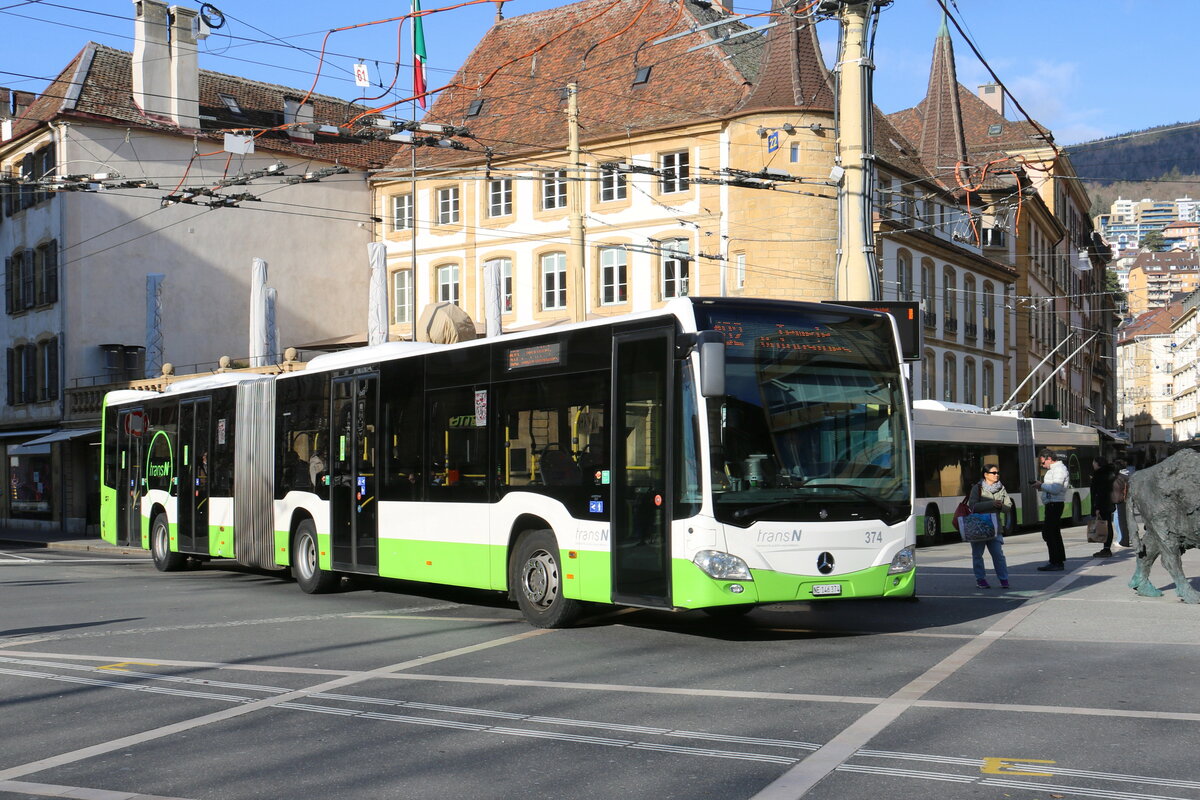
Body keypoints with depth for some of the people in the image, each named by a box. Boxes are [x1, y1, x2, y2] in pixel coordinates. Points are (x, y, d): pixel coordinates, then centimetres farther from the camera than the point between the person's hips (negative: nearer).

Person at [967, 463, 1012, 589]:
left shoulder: (1001, 488, 10)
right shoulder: (977, 488, -3)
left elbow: (1008, 506, 9)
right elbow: (973, 506, -15)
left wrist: (1001, 506, -14)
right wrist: (992, 503, -20)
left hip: (995, 526, 2)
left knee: (998, 554, -4)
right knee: (977, 554, 5)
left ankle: (1004, 579, 2)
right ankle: (980, 579, 15)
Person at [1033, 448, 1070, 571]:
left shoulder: (1059, 469, -14)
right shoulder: (1054, 469, 18)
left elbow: (1055, 489, -22)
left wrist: (1041, 485, -12)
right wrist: (1042, 486, 4)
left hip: (1055, 504, -11)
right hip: (1052, 504, 11)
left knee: (1049, 533, -10)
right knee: (1054, 533, 17)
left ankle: (1055, 562, -9)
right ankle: (1060, 560, 25)